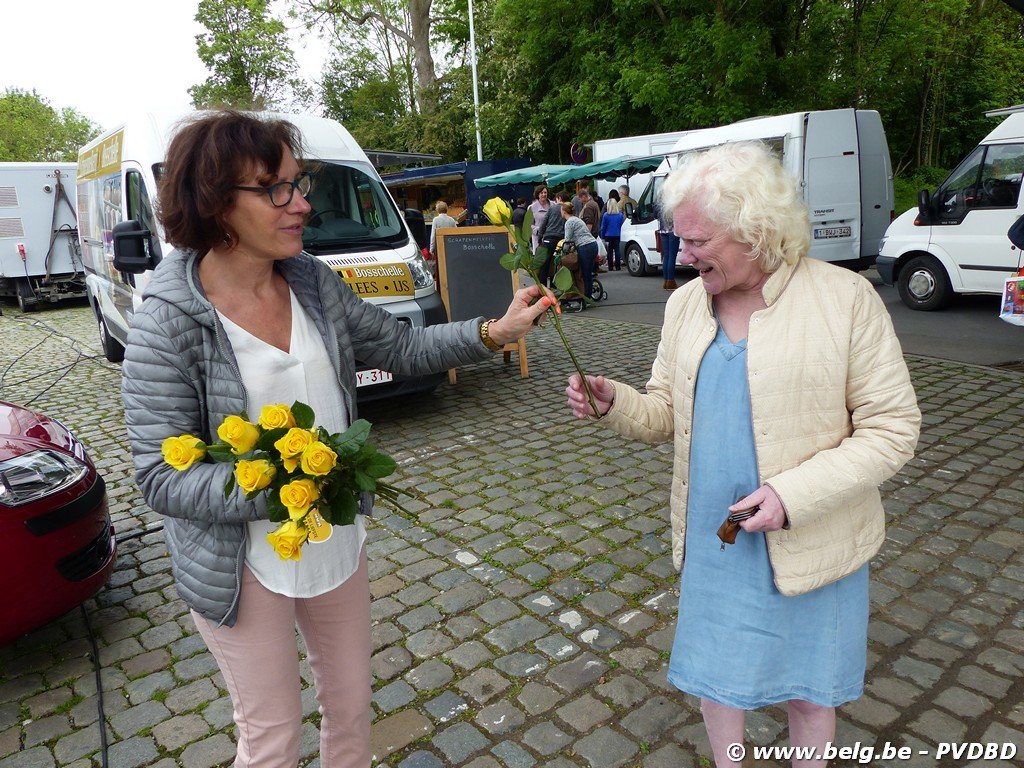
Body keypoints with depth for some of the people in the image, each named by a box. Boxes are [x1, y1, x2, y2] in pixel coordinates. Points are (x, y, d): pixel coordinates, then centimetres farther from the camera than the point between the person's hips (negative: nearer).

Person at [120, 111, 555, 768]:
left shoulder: (314, 282, -5)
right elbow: (162, 478, -19)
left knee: (352, 703, 22)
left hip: (337, 543, 5)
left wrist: (492, 333, -12)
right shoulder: (169, 324, -20)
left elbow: (402, 348, 2)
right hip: (246, 567, -5)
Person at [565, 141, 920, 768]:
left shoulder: (846, 298, -15)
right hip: (711, 536, 4)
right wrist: (612, 402, -16)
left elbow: (892, 427, -13)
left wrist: (793, 495, -24)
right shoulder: (685, 303, 0)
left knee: (808, 688, 18)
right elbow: (665, 413, 5)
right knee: (717, 674, 20)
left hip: (810, 545, -3)